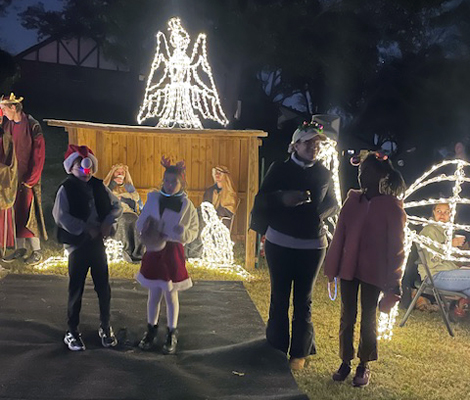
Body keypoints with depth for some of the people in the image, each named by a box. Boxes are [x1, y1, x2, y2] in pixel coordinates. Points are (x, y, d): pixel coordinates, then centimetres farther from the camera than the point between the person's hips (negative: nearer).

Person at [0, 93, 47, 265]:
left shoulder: (32, 126, -12)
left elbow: (39, 154, -11)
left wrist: (30, 179, -12)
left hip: (27, 177, -6)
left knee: (28, 212, -2)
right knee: (15, 211, 9)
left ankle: (36, 251, 9)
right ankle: (20, 248, 21)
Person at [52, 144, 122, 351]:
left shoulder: (98, 186, 5)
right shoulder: (66, 189, -8)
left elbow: (117, 206, 8)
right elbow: (60, 216, -18)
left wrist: (108, 223, -9)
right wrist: (86, 230, -17)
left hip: (97, 243, 4)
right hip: (77, 245, -4)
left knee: (104, 288, 9)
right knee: (76, 290, 6)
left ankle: (105, 327, 26)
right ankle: (72, 332, 20)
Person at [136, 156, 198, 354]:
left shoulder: (187, 205, -6)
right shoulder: (153, 199, -4)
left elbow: (194, 231, -1)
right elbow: (140, 224, 0)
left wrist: (184, 233, -22)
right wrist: (146, 227, -22)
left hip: (173, 253, -1)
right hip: (153, 251, 1)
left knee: (171, 295, 10)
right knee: (154, 294, 12)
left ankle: (172, 334, 25)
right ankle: (151, 330, 31)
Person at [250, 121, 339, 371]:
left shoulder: (324, 174, 5)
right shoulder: (279, 169, -1)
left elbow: (332, 204, 15)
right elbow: (262, 199, -2)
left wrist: (322, 212, -8)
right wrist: (283, 198, -22)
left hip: (312, 245, 1)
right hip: (279, 243, -1)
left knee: (303, 299, 7)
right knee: (279, 296, 8)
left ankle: (299, 352, 19)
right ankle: (277, 348, 22)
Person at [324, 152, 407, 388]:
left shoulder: (392, 206, -10)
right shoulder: (353, 199, 2)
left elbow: (396, 246, -6)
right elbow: (339, 235, 4)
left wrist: (392, 282, -5)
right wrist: (332, 267, 4)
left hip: (373, 272, -3)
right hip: (348, 268, 4)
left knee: (368, 318, 8)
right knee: (347, 316, 10)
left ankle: (364, 366, 23)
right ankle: (345, 362, 23)